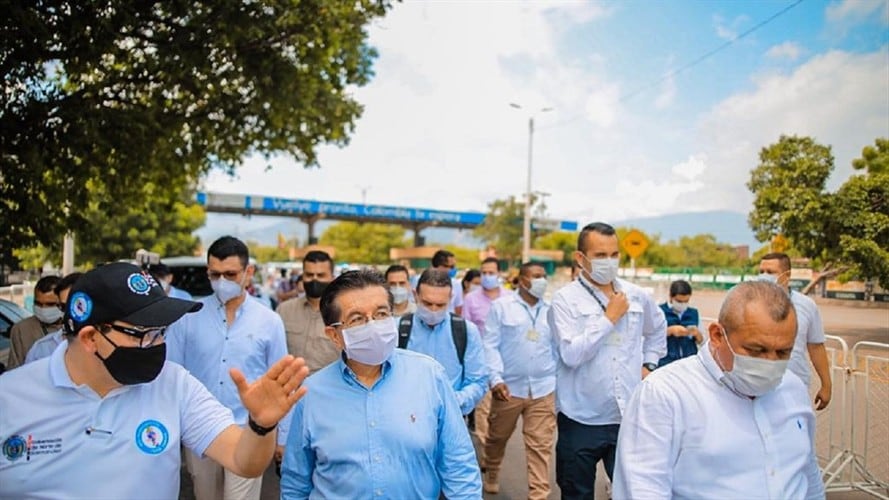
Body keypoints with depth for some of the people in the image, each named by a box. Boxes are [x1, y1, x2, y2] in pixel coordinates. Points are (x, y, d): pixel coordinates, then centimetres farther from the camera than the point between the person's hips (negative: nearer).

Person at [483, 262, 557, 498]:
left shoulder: (550, 310, 8)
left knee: (540, 445, 0)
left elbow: (557, 348, 12)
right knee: (497, 436, 17)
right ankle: (491, 474, 43)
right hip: (509, 387, -1)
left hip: (543, 389, 2)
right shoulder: (502, 306, -2)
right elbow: (490, 345, -5)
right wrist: (495, 378, -15)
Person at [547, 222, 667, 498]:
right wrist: (609, 317, -17)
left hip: (628, 418, 3)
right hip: (581, 421, -3)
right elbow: (571, 354, -22)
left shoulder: (637, 296, 5)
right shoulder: (565, 299, -11)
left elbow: (657, 329, 26)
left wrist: (648, 364, 14)